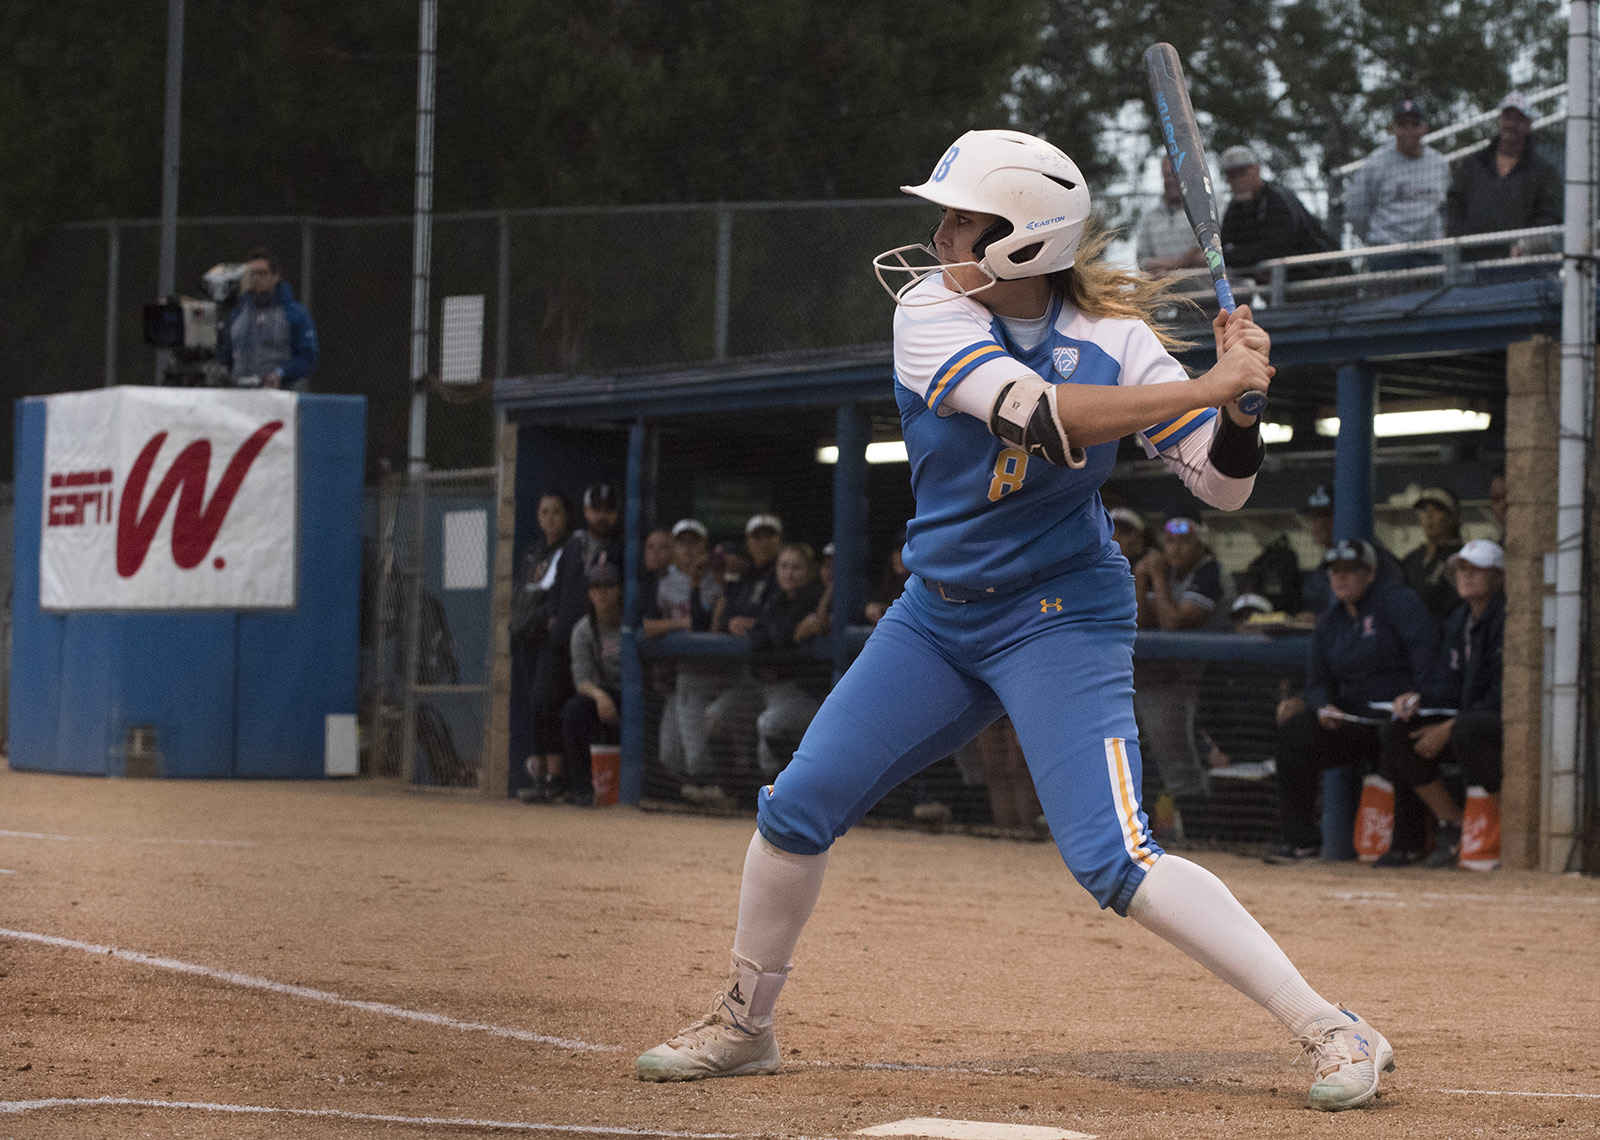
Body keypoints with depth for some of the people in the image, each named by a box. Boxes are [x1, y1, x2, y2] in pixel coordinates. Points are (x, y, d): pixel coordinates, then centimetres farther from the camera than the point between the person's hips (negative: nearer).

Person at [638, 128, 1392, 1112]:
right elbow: (1041, 416, -29)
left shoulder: (1112, 338, -13)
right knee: (796, 810, 3)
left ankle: (1337, 1034, -16)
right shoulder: (932, 309, -12)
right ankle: (743, 1026, 25)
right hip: (938, 614, 4)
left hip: (1062, 617, -4)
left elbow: (1225, 486, -9)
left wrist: (1239, 405, -30)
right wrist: (1205, 390, -34)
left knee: (1113, 859, -19)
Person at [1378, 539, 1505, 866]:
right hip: (1466, 719, 9)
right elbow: (1450, 684, 15)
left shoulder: (1507, 619, -15)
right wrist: (1418, 697, -8)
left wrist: (1448, 728, -21)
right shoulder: (1459, 621, 12)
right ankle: (1454, 827, -2)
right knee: (1397, 732, -7)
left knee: (1466, 731, -38)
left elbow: (1504, 696, -21)